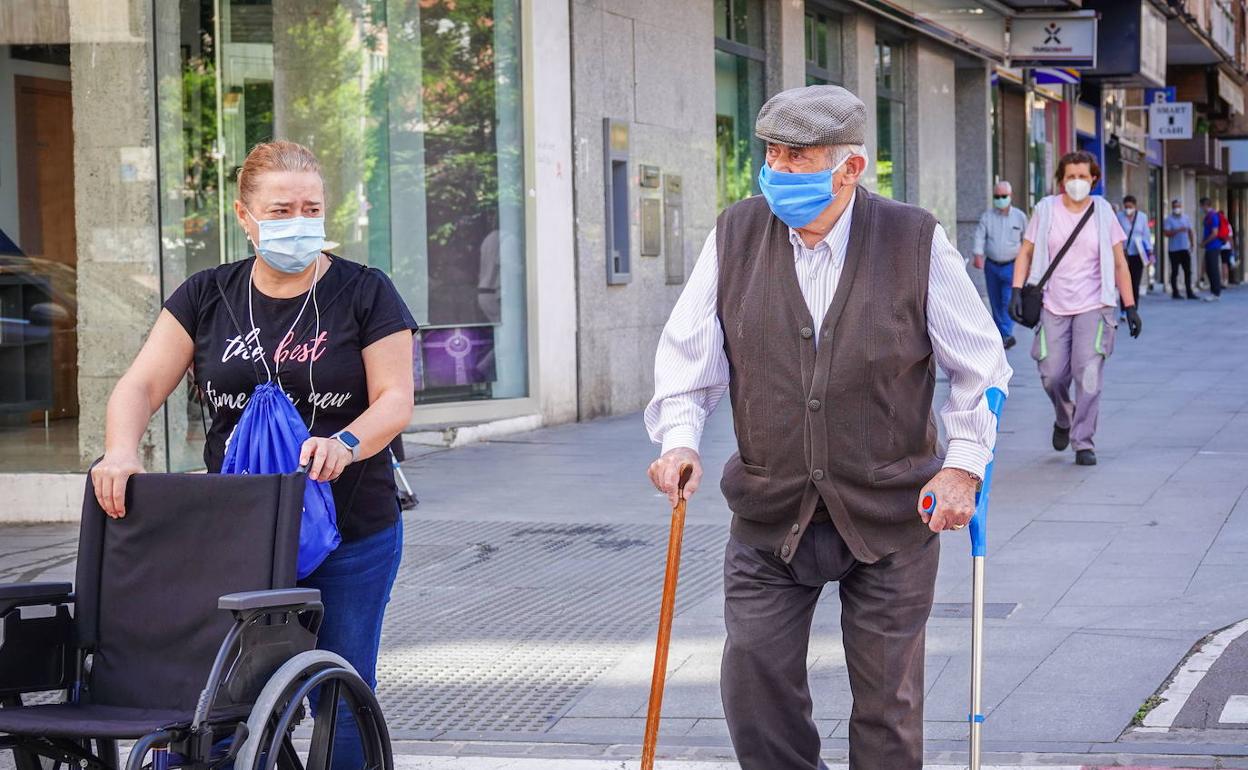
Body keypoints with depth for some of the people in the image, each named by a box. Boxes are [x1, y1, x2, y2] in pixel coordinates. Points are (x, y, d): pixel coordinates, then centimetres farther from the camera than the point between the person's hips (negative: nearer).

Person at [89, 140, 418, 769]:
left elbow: (394, 399, -5)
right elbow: (141, 385, 1)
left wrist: (345, 443, -26)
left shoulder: (364, 293, 0)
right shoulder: (208, 297, 7)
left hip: (350, 535, -2)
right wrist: (120, 452, -19)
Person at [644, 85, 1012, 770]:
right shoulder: (734, 237, -2)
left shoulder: (916, 243, -7)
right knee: (753, 683, 1)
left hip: (889, 514, -2)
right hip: (769, 514, 2)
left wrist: (964, 463, -6)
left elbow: (979, 365, 2)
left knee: (887, 700, 7)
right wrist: (679, 437, -12)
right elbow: (688, 353, 4)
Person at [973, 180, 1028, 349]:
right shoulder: (986, 216, 3)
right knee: (995, 303, 7)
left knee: (1008, 301, -15)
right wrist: (978, 255, -24)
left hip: (1011, 266, -2)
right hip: (991, 265, 2)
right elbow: (979, 236, -7)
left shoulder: (1019, 216, 4)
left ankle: (1006, 334, -14)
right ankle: (1003, 335, 18)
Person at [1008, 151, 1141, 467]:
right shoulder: (1046, 210, 4)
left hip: (1093, 307, -1)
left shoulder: (1103, 213, 3)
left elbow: (1119, 263, 7)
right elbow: (1026, 253, 7)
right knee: (1052, 375, -2)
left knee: (1089, 375, -12)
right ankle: (1064, 419, 30)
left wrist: (1130, 307, 3)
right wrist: (1017, 291, -6)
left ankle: (1084, 443, -4)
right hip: (1053, 307, 1)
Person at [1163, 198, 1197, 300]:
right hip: (1174, 250, -5)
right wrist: (1178, 230, -26)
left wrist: (1192, 244, 9)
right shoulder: (1169, 220, -4)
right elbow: (1166, 233, -15)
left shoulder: (1186, 218, 12)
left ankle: (1189, 292, 6)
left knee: (1188, 271, 3)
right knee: (1175, 272, 0)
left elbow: (1190, 231, 16)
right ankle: (1175, 293, 6)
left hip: (1185, 249, 5)